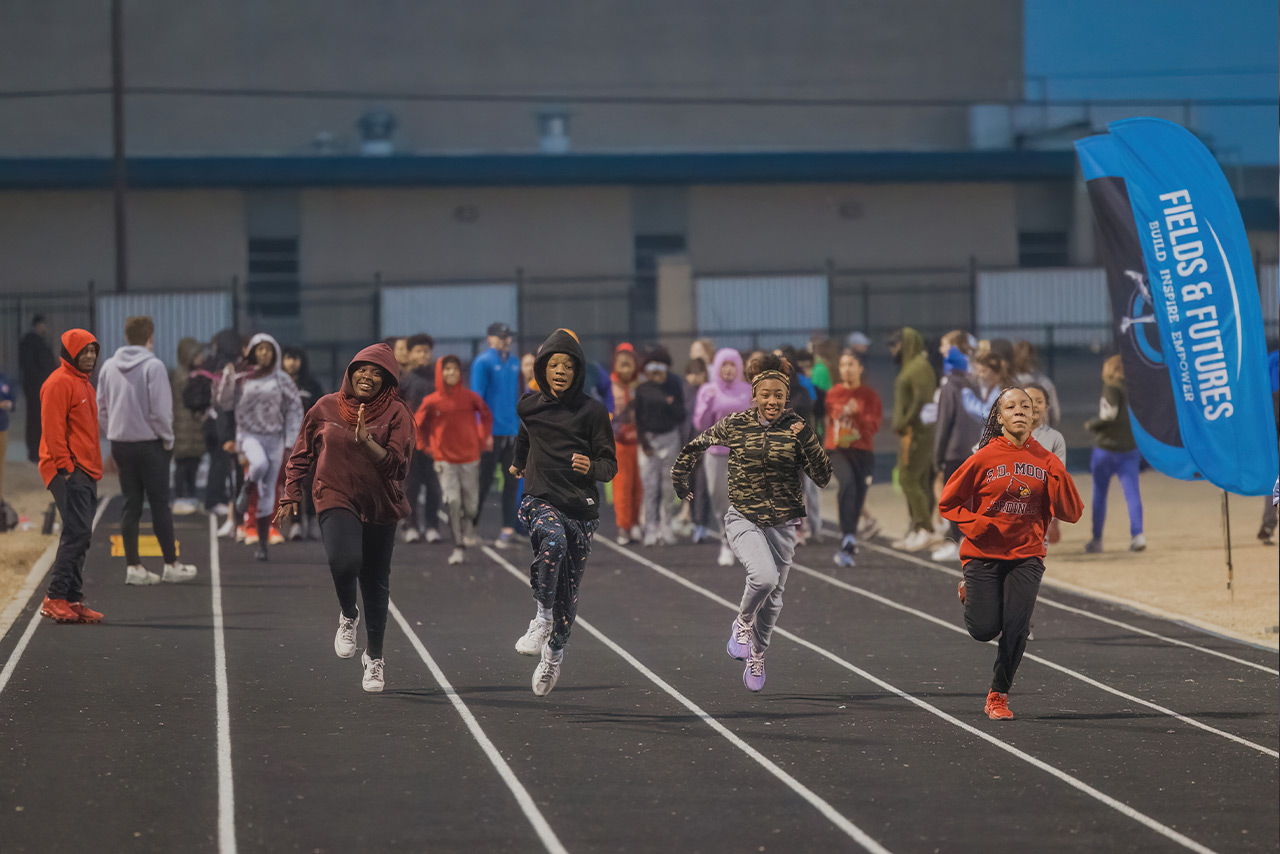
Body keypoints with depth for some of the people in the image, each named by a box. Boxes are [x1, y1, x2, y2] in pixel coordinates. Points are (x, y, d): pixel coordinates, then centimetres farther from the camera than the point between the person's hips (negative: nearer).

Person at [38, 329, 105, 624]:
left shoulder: (84, 384, 21)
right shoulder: (59, 383, -10)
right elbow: (53, 431, -16)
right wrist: (66, 466, -20)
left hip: (86, 473, 10)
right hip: (69, 473, -10)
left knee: (80, 536, 9)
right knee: (76, 533, -15)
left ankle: (73, 600, 12)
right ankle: (55, 598, -14)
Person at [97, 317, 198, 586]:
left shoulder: (109, 367, 4)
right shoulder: (153, 366, -14)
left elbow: (101, 409, 9)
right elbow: (160, 410, -17)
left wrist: (113, 434, 15)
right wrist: (168, 438, -4)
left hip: (120, 444, 5)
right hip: (150, 444, -5)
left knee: (131, 505, 9)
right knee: (160, 504, 2)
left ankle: (133, 566, 8)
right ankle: (171, 564, 8)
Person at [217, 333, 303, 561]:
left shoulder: (282, 380, 1)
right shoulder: (242, 379, 2)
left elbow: (295, 411, 4)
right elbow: (226, 403, 2)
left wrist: (290, 443, -1)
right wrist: (227, 378, -13)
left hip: (274, 437, 1)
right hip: (249, 434, -1)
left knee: (267, 492, 0)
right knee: (260, 464, -35)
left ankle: (263, 543, 6)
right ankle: (246, 488, -1)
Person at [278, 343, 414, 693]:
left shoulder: (396, 414, -2)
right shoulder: (327, 407, 3)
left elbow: (396, 464, -10)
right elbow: (302, 454, 13)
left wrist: (366, 441, -24)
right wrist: (291, 494, 7)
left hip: (380, 506, 1)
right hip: (336, 497, -1)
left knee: (375, 583, 8)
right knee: (344, 559, -29)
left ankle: (375, 656, 27)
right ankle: (348, 615, 2)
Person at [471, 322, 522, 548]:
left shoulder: (514, 363, 12)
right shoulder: (483, 362, -6)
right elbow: (476, 397, -9)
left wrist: (521, 426, 14)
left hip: (512, 433, 6)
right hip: (490, 432, -6)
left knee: (512, 481, 3)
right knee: (484, 480, 0)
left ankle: (508, 529, 6)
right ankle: (471, 524, 12)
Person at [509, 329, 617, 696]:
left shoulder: (592, 411, -2)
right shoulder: (529, 407, 6)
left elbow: (610, 465, -2)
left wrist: (591, 467, -23)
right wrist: (519, 463, 45)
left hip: (580, 506, 0)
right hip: (539, 499, 0)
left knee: (568, 590, 4)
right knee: (552, 540, -35)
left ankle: (554, 652, 28)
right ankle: (542, 617, -22)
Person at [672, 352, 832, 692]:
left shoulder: (796, 428, -4)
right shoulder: (734, 425, -5)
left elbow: (823, 477, -8)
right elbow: (697, 446, 13)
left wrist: (807, 441, -20)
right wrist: (680, 480, 18)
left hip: (782, 523, 2)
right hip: (743, 519, -2)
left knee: (772, 598, 11)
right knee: (764, 576, -28)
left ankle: (757, 657, 36)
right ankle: (742, 623, 3)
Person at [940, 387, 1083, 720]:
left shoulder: (1046, 461, 1)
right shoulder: (985, 458, -5)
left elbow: (1070, 513, -2)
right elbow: (948, 502, 1)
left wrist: (1058, 476, -14)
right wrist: (976, 524, -14)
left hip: (1026, 555, 1)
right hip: (984, 553, -1)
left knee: (1016, 630, -8)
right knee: (984, 629, -6)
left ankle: (998, 696, 13)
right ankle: (969, 592, 30)